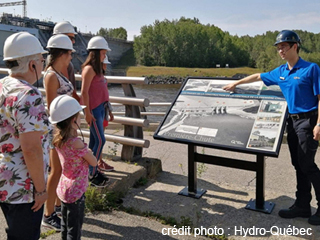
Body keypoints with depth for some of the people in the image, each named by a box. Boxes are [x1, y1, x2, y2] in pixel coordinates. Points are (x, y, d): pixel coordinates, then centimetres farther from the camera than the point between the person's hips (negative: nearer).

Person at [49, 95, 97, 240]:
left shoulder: (57, 139, -5)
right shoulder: (76, 143, -27)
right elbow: (93, 162, -14)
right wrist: (88, 152, 0)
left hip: (63, 188, 8)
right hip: (75, 191, -8)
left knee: (65, 225, 23)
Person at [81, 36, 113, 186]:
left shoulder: (97, 68, 15)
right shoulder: (89, 69, -12)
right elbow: (84, 92, -16)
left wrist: (107, 107, 19)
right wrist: (87, 112, -18)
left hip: (100, 107, 9)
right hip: (93, 109, -9)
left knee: (94, 140, 13)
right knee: (100, 140, -6)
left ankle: (93, 170, 23)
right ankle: (92, 174, 4)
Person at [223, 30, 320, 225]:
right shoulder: (280, 72, 10)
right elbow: (258, 76, 24)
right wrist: (236, 83, 30)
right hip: (293, 121, 7)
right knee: (298, 165, 10)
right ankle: (302, 206, 19)